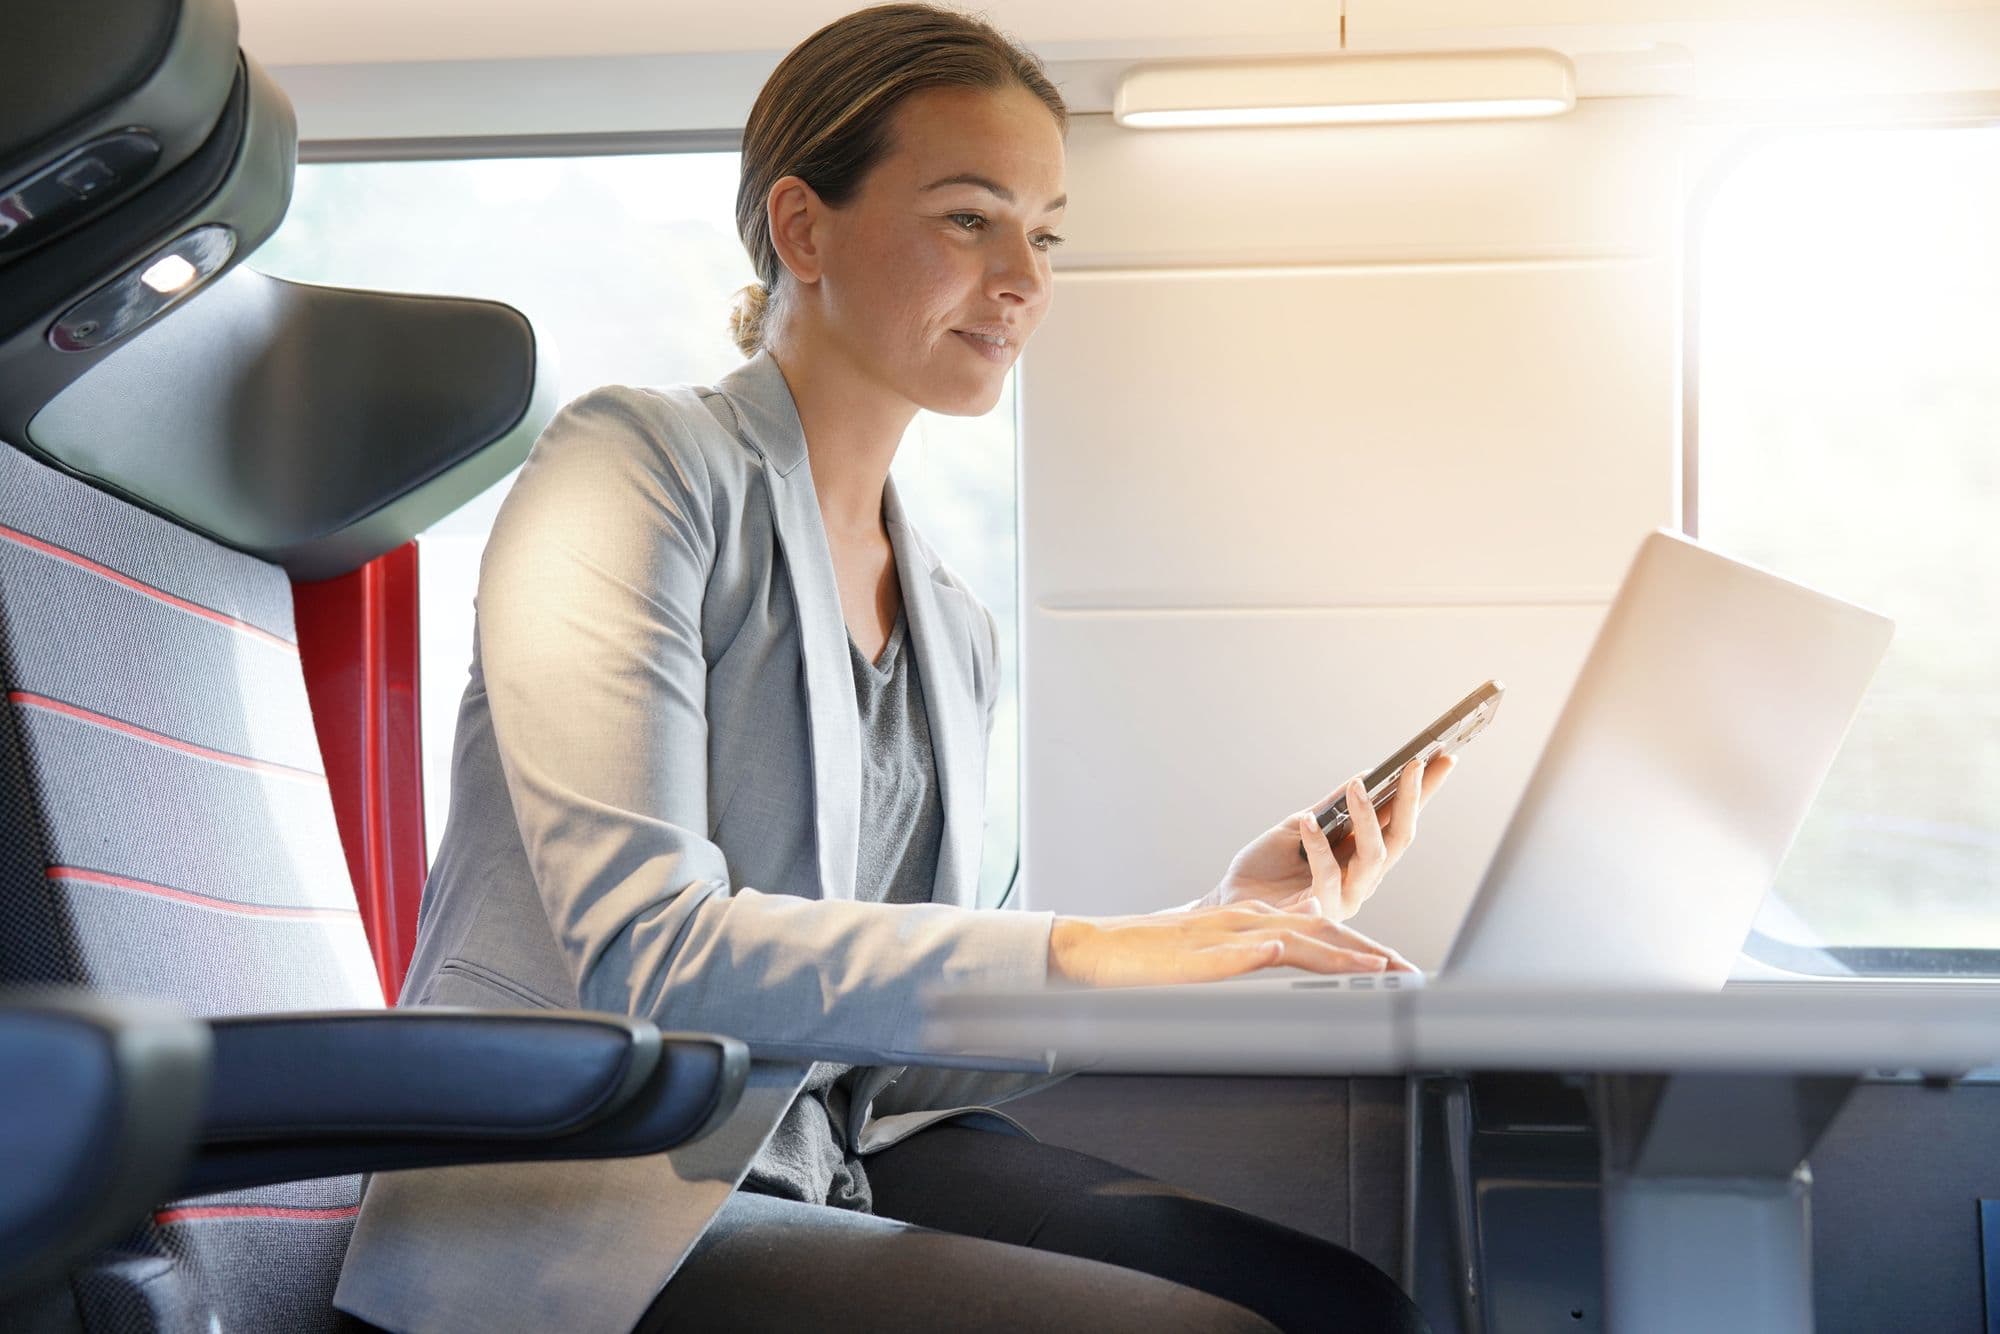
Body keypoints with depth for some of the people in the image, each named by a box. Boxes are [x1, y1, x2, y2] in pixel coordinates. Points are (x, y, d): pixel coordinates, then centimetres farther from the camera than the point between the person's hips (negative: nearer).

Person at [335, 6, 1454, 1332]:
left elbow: (910, 1025, 11)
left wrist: (1225, 923, 0)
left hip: (845, 1163, 7)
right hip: (577, 1213, -6)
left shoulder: (952, 631, 16)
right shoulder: (638, 466, -6)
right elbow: (645, 948, -18)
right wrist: (1077, 951, -23)